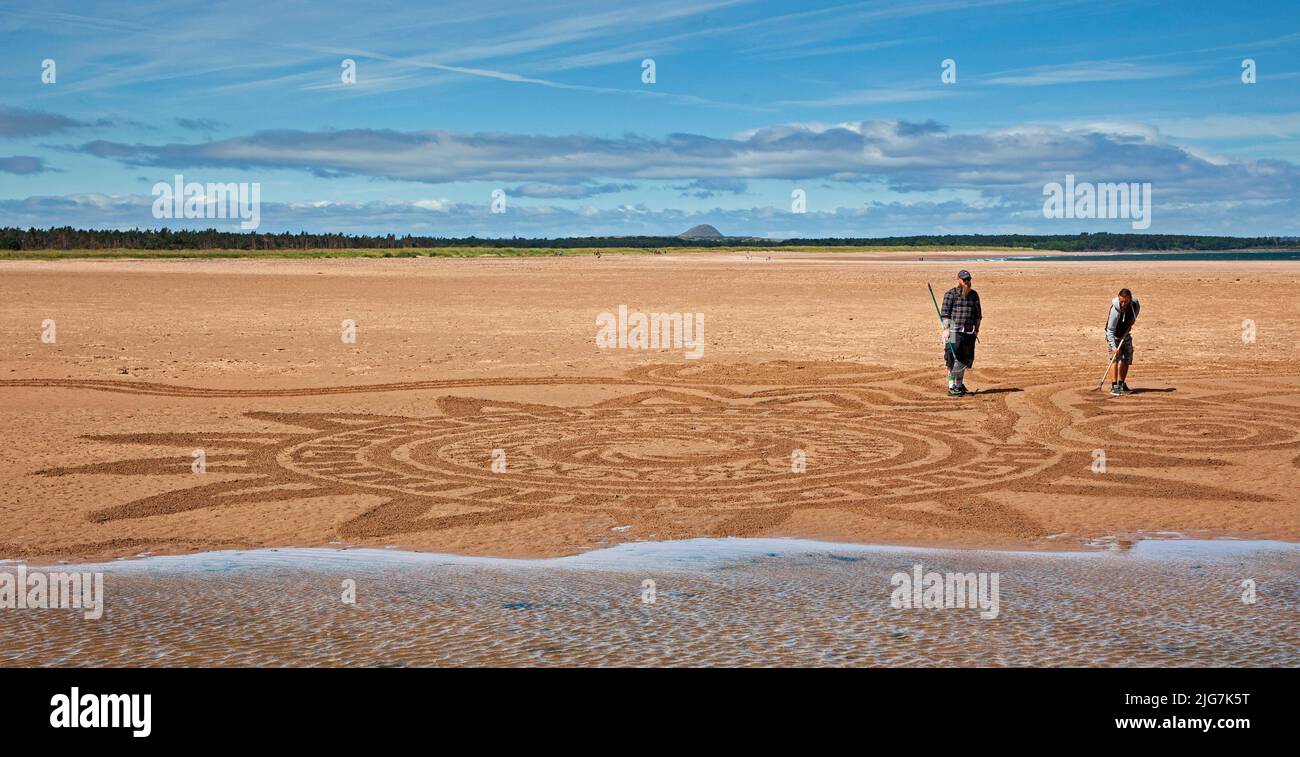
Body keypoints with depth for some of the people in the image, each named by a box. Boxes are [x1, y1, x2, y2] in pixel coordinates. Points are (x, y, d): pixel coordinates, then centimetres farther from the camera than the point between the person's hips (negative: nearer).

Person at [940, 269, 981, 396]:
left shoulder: (974, 295, 14)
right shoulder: (951, 294, -2)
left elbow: (978, 313, 19)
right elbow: (945, 313, -6)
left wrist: (976, 329, 11)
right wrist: (946, 329, -15)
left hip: (969, 332, 6)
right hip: (954, 331, -5)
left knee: (966, 359, 8)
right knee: (953, 359, -8)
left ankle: (959, 385, 22)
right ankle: (951, 387, -7)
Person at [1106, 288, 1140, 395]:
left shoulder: (1135, 305, -17)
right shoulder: (1115, 310, -33)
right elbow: (1110, 330, -29)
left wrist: (1131, 322, -4)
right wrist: (1113, 346, -36)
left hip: (1126, 335, 6)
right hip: (1114, 336, -6)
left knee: (1126, 360, 9)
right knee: (1115, 360, -17)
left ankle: (1122, 384, 25)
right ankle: (1114, 386, -20)